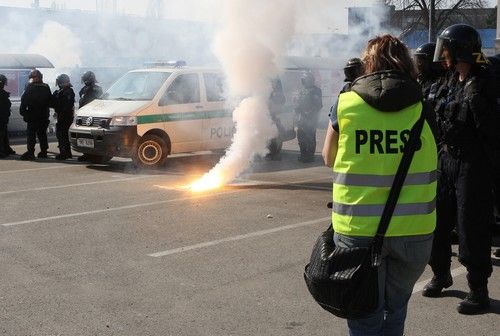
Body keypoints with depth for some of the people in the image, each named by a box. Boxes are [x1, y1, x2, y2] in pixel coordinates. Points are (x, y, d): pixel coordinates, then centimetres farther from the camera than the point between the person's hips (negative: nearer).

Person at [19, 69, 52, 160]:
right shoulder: (46, 88, 9)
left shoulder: (30, 87, -8)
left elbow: (24, 101, -12)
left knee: (31, 134, -6)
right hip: (44, 115, 5)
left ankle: (30, 152, -13)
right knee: (42, 133, 12)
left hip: (32, 115, -5)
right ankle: (43, 152, 15)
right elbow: (50, 101, 14)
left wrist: (22, 111, -5)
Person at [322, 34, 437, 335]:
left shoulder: (345, 104, -3)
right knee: (396, 309, 22)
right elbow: (430, 161, 9)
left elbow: (329, 159, 10)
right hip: (413, 231, 1)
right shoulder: (422, 107, -2)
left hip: (358, 230, -1)